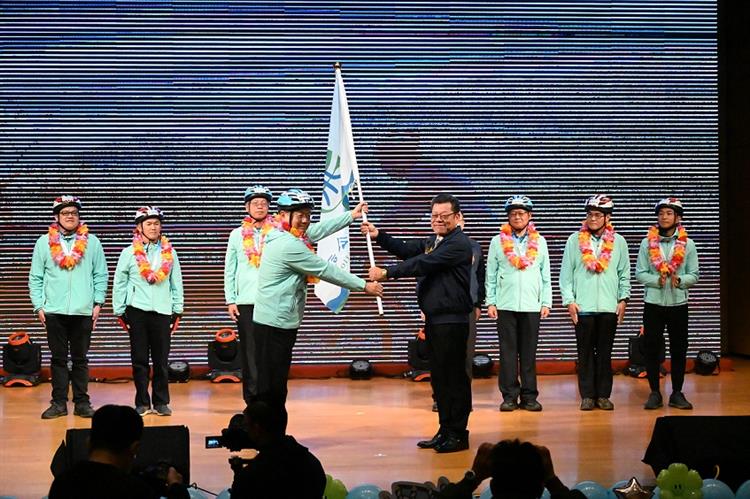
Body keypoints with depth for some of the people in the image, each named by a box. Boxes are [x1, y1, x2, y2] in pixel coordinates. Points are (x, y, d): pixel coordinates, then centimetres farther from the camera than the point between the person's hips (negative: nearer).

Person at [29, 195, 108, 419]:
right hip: (54, 311, 0)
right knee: (58, 359, 4)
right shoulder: (44, 242, 6)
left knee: (80, 359, 5)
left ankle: (82, 403, 11)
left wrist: (98, 303, -1)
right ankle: (59, 403, 9)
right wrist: (39, 306, -1)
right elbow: (35, 278, 6)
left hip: (83, 311, 0)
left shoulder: (92, 242, 6)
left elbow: (101, 275, 6)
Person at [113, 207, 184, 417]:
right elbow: (119, 283, 6)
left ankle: (161, 402, 11)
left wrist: (177, 310, 7)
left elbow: (176, 283, 12)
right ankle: (142, 403, 9)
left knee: (161, 360, 2)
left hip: (162, 311, 1)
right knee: (139, 360, 2)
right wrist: (120, 311, 2)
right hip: (137, 310, -1)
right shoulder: (129, 253, 3)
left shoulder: (169, 253, 8)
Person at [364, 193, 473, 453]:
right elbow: (406, 249, 13)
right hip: (433, 319, 9)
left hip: (452, 321, -9)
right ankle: (445, 431, 19)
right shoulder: (432, 242, 20)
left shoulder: (458, 244, -12)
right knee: (438, 377, 12)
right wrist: (378, 235, 1)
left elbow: (424, 263, -21)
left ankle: (458, 434, 1)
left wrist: (387, 273, -21)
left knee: (454, 376, -4)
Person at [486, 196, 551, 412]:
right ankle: (509, 396, 4)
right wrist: (491, 302, -2)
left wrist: (546, 303, 2)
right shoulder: (498, 241, 5)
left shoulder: (539, 242, 9)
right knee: (508, 352, 0)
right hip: (505, 305, -1)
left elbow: (546, 276, 9)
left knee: (529, 353, 3)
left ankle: (529, 396, 7)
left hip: (532, 305, 1)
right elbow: (491, 276, 5)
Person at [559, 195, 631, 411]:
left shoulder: (618, 242, 7)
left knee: (605, 352, 4)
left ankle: (604, 395, 10)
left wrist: (623, 299, 2)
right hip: (582, 307, -1)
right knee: (585, 352, 2)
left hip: (609, 307, 1)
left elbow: (624, 274, 11)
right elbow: (565, 274, 4)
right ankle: (587, 395, 7)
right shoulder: (575, 240, 4)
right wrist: (569, 300, -3)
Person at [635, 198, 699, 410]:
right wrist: (658, 280, -17)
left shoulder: (687, 244, 4)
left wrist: (679, 280, -18)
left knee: (679, 349, 3)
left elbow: (694, 275, 2)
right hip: (653, 303, 0)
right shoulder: (647, 242, 3)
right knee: (652, 348, 1)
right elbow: (639, 273, -1)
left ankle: (677, 393, 12)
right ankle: (655, 393, 9)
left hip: (678, 304, 0)